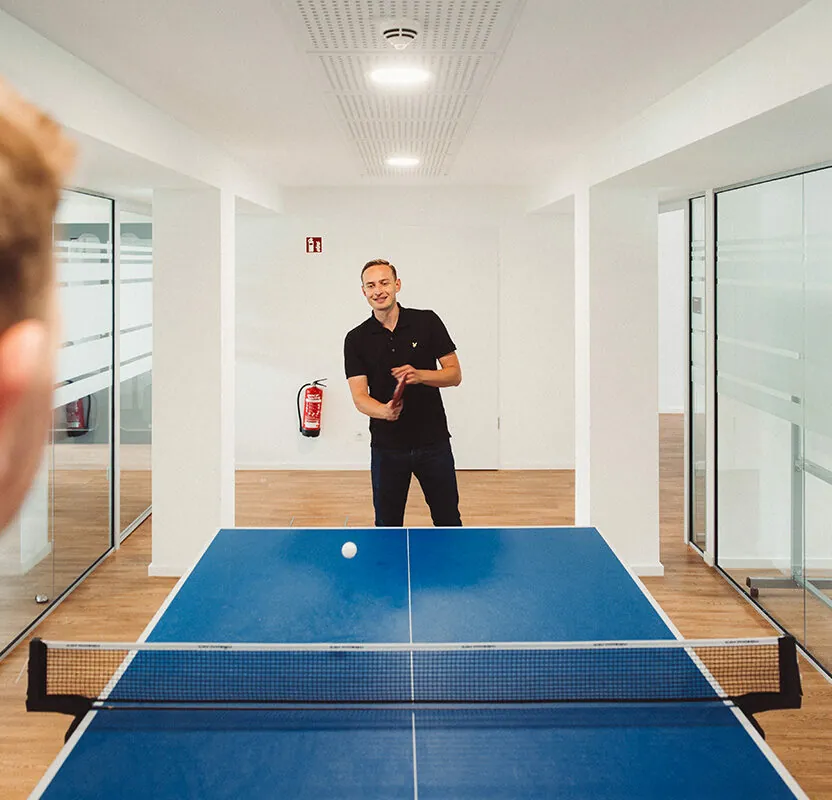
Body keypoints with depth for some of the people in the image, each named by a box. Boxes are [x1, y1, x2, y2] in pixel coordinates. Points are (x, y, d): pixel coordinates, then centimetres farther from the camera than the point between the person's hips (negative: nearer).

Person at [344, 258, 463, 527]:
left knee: (448, 522, 8)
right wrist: (385, 411, -29)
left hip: (433, 442, 0)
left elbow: (455, 374, -1)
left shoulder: (427, 322, -2)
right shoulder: (356, 340, -1)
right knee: (387, 526, 8)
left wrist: (419, 375, -20)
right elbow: (359, 397, -8)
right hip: (387, 447, 0)